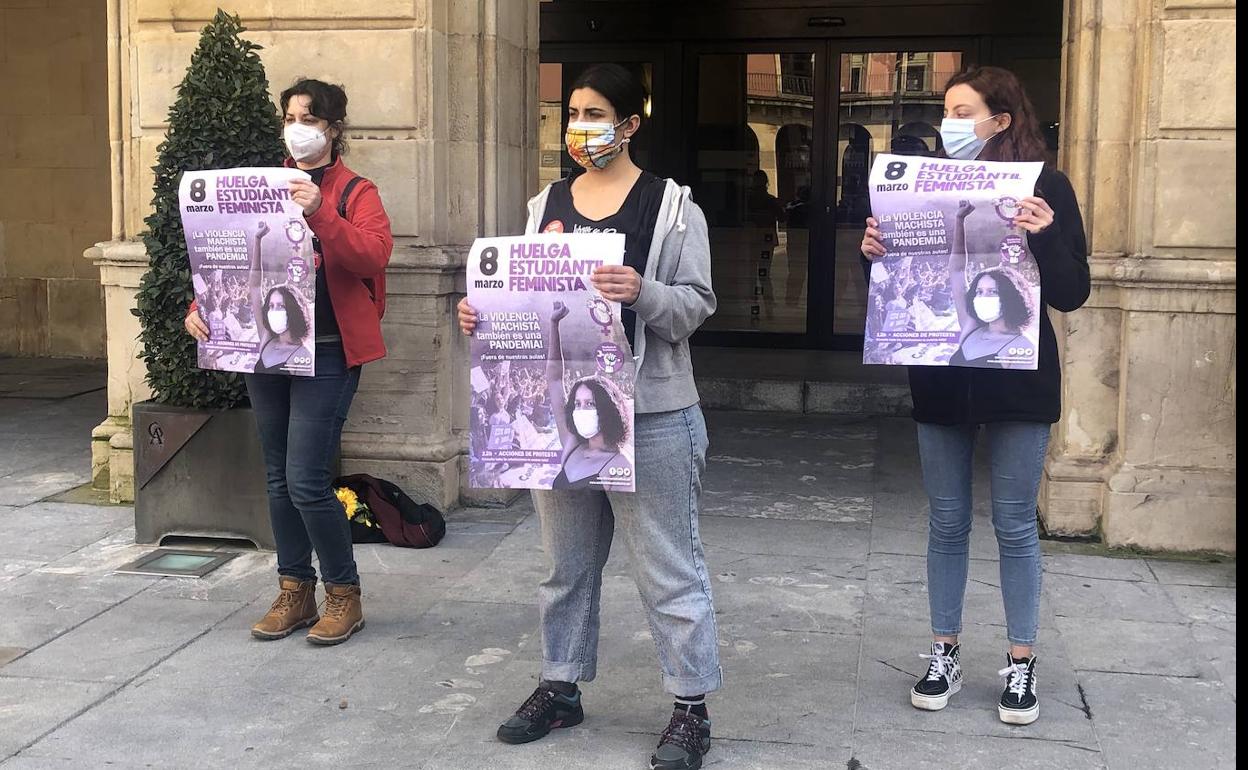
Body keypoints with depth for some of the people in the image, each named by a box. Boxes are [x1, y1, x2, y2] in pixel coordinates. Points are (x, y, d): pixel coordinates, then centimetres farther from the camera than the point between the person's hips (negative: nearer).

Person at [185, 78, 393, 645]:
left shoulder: (355, 192, -1)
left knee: (306, 482, -9)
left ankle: (345, 596, 9)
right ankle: (295, 593, 24)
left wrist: (319, 213, -30)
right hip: (265, 346, 6)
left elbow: (375, 254, -18)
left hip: (326, 352, -6)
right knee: (279, 479, 11)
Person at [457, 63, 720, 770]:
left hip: (650, 415, -5)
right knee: (568, 563, 17)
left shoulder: (672, 206, -4)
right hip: (558, 409, 5)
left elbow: (697, 306, -9)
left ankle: (692, 707, 14)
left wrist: (643, 292, -27)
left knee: (669, 569, 2)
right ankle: (561, 687, 32)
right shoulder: (547, 203, 10)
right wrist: (483, 312, -4)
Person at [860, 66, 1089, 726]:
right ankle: (944, 654, 23)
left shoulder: (1046, 188, -5)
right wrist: (875, 253, -11)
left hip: (1017, 381, -3)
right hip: (941, 380, 3)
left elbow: (1072, 295, -7)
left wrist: (1043, 238, -24)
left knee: (1015, 525, 6)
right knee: (947, 522, 11)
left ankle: (1022, 662, 19)